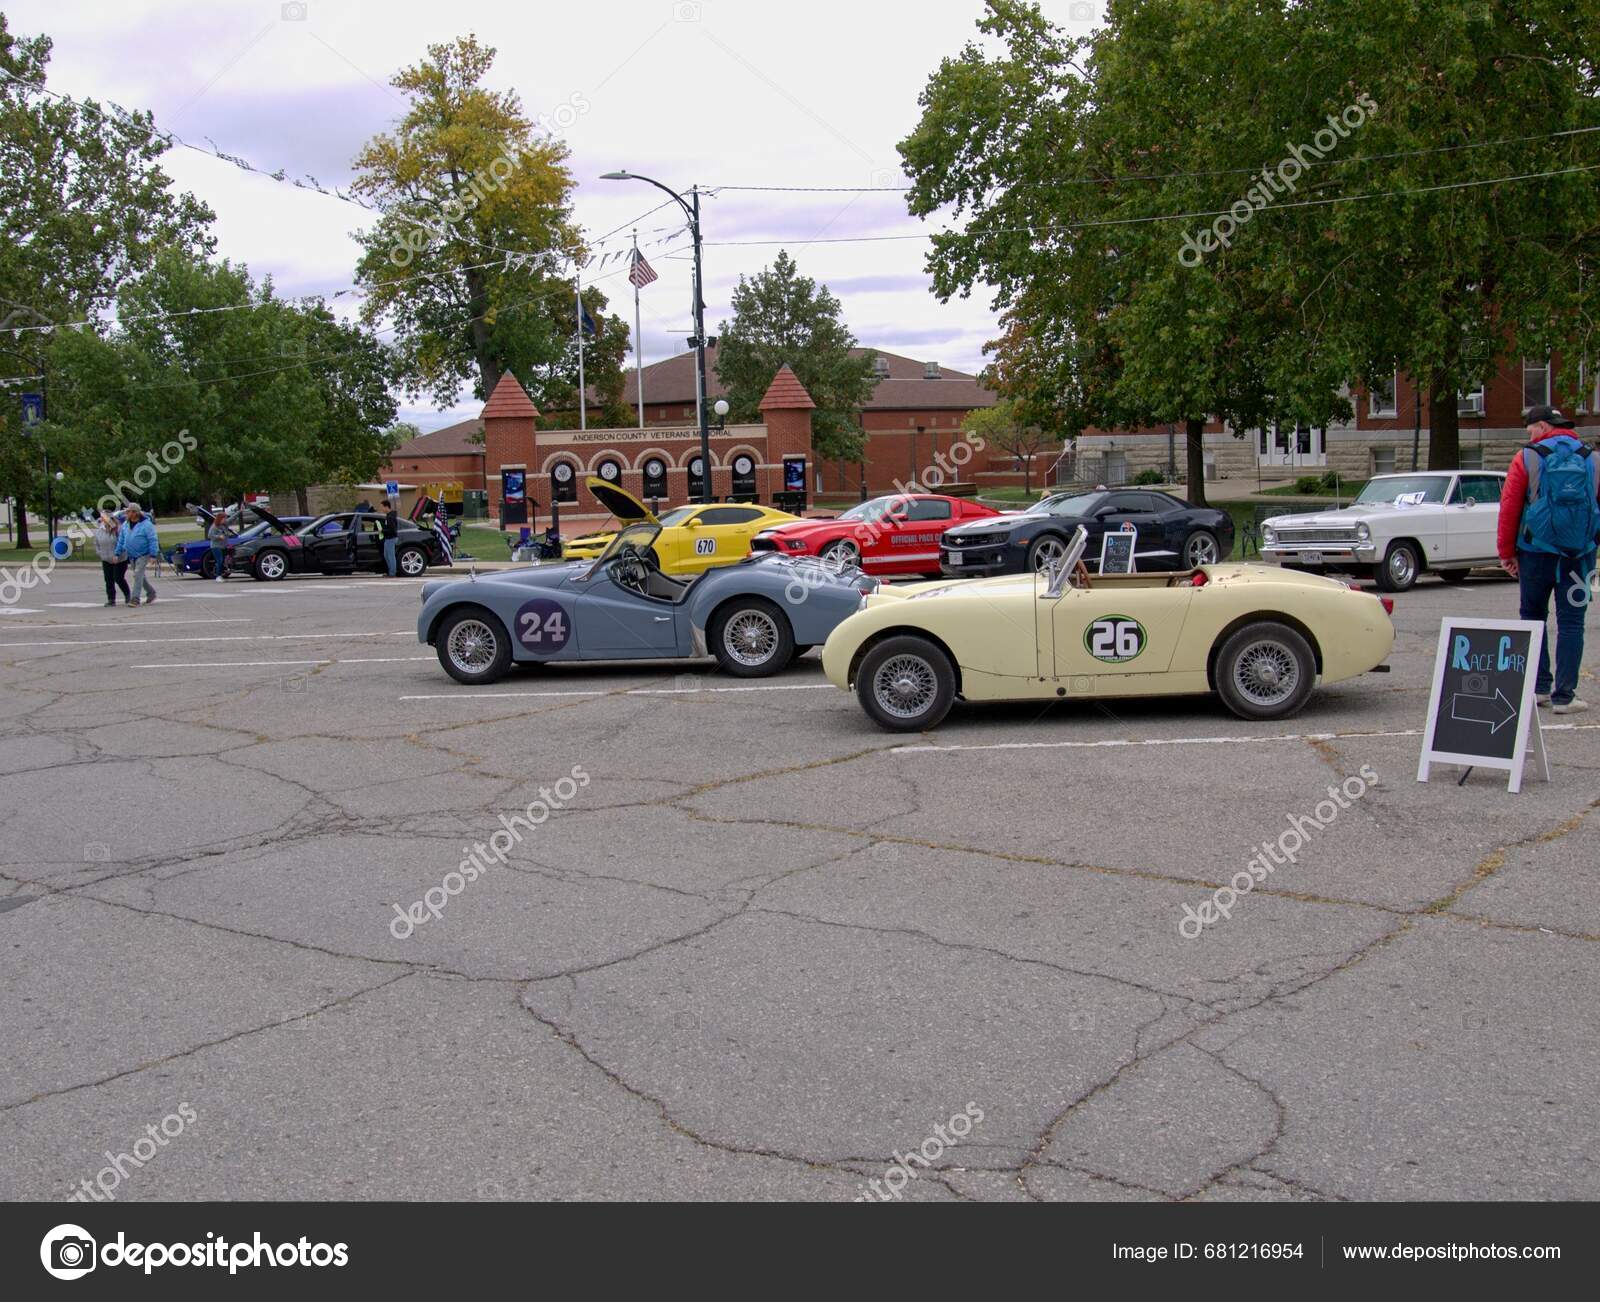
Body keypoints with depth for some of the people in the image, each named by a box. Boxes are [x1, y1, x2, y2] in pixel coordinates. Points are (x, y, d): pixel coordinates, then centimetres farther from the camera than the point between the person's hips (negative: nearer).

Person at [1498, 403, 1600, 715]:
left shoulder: (1527, 458, -3)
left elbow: (1509, 508, -5)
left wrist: (1507, 553, 2)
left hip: (1536, 552, -1)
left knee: (1533, 618, 13)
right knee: (1571, 623, 4)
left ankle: (1538, 688, 12)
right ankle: (1564, 696, 3)